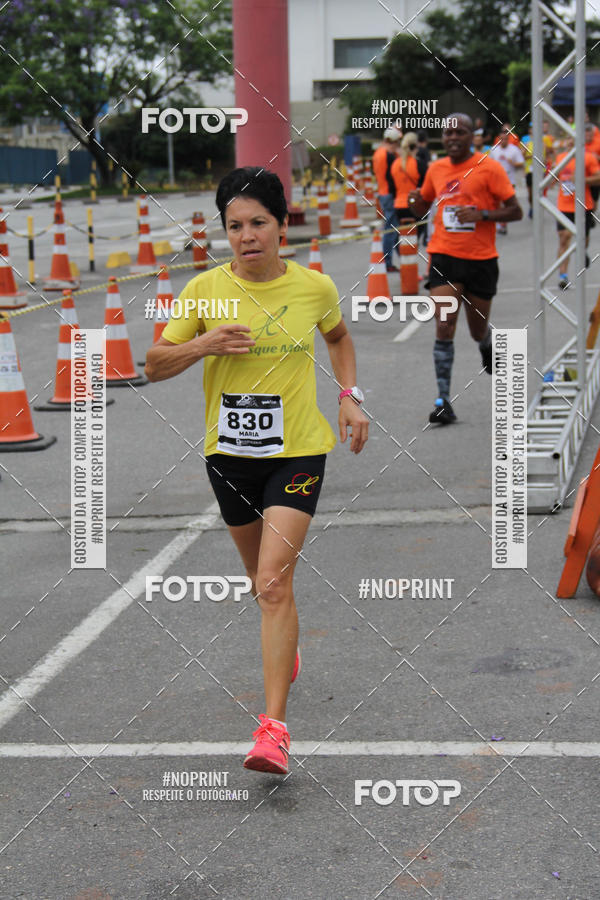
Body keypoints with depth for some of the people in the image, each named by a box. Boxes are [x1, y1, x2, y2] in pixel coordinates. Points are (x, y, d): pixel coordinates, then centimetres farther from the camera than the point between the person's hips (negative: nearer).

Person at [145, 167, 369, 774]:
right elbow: (154, 366, 0)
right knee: (263, 579, 19)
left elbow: (338, 337, 19)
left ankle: (274, 726, -18)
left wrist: (349, 396, 7)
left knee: (274, 582, -16)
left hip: (298, 451, -3)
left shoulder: (315, 287, -3)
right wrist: (203, 345, -18)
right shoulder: (205, 290, -5)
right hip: (228, 452, 3)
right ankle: (286, 649, 52)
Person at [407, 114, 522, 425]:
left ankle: (488, 346, 51)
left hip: (480, 260, -2)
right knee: (444, 329, -11)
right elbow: (422, 208, 20)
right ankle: (443, 401, -11)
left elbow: (515, 211, -6)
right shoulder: (436, 169, 6)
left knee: (478, 331, 12)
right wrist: (416, 200, -4)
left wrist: (482, 215, -21)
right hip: (445, 258, 2)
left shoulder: (489, 168, -6)